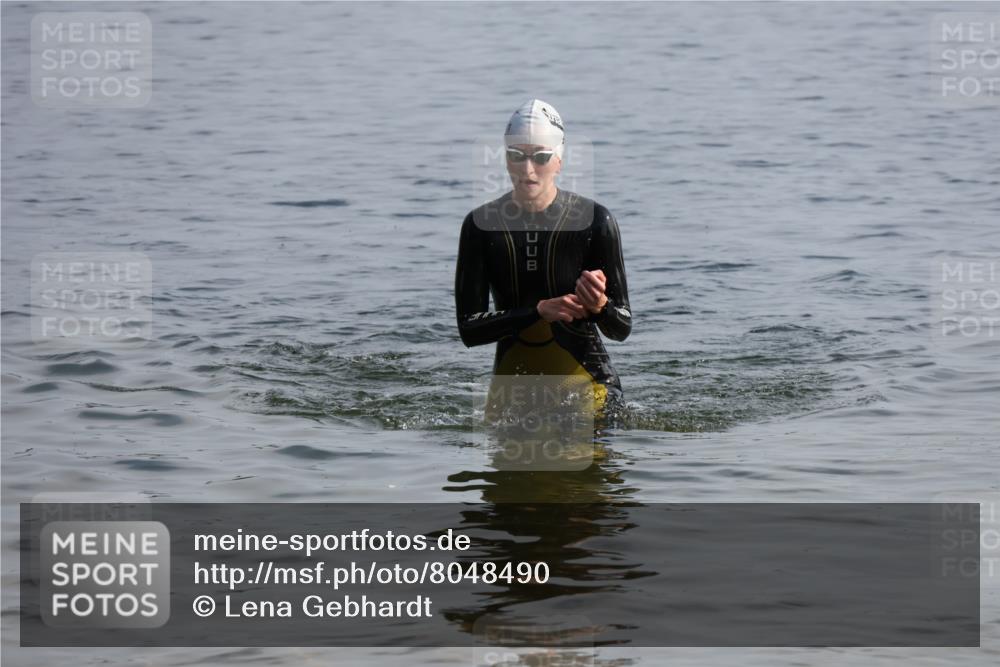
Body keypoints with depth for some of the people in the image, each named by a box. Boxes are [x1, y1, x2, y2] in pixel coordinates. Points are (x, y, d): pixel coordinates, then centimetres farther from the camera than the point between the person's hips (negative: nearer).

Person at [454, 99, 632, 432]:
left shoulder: (594, 220, -11)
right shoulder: (481, 225, -6)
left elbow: (621, 329, -8)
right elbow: (469, 329, -10)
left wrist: (599, 306, -32)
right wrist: (539, 311, -24)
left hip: (585, 378, -2)